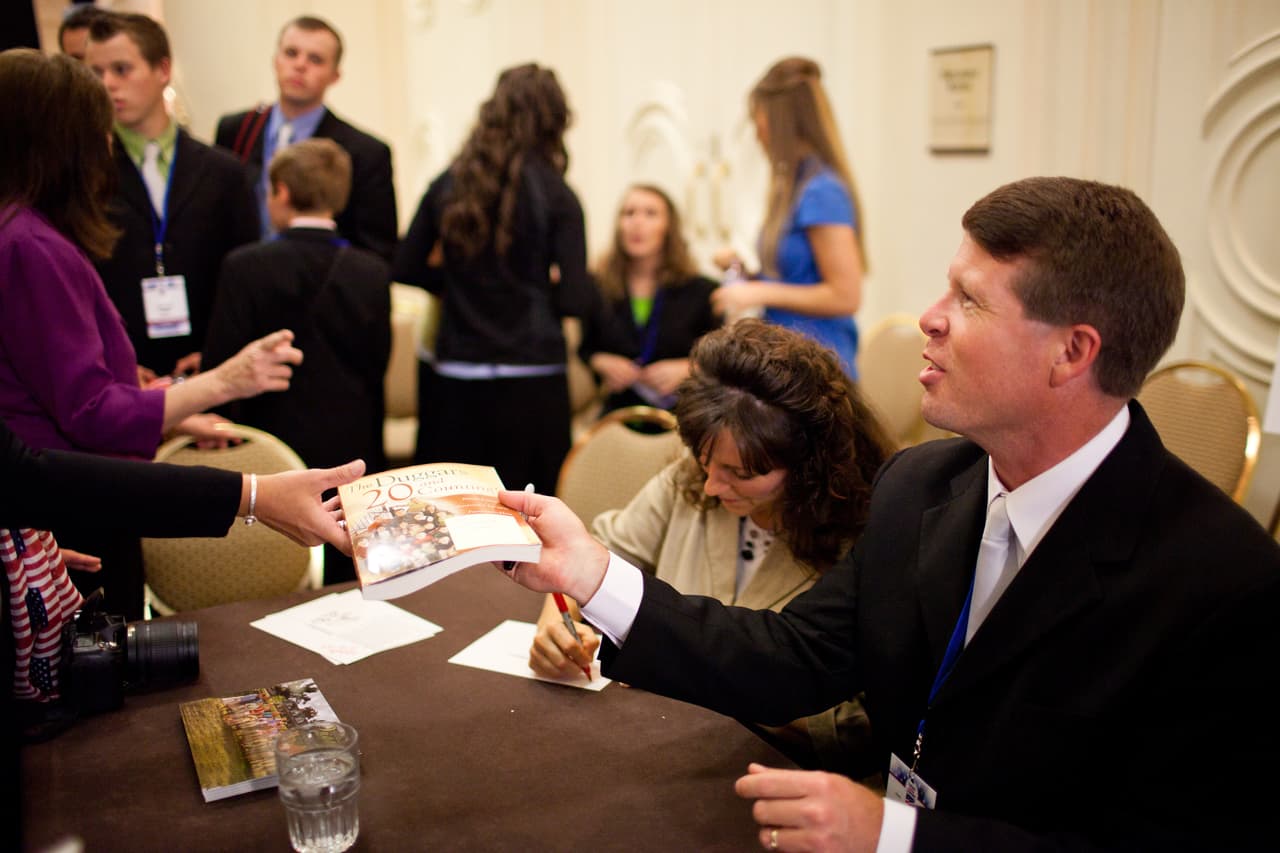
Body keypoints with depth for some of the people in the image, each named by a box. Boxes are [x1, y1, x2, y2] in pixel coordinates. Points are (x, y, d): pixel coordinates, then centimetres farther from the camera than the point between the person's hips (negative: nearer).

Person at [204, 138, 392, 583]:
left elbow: (221, 365, -9)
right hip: (350, 457, 2)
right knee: (345, 588, 11)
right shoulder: (373, 274, -2)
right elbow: (375, 368, 3)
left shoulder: (244, 267, -9)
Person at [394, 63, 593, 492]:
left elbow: (406, 269, 9)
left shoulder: (448, 184, 3)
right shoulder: (555, 195, -7)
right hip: (531, 379, -3)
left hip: (454, 378, 4)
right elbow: (575, 299, -10)